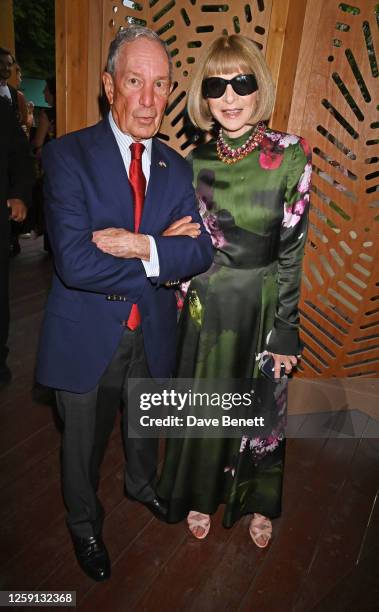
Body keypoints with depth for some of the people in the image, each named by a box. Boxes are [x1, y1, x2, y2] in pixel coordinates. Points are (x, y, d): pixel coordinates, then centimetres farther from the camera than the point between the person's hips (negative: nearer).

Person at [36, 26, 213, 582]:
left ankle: (142, 483, 62)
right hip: (87, 337, -3)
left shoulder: (176, 166, 0)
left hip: (153, 334, 4)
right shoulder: (67, 155, -15)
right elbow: (74, 263, -27)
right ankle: (84, 523, 51)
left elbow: (201, 251, -11)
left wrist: (139, 245, -27)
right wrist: (162, 254, -20)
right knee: (83, 445, 20)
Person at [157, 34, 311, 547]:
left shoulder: (290, 156, -9)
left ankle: (257, 501, 44)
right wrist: (184, 293, 0)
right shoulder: (194, 162, 0)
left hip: (263, 307, -2)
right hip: (205, 306, 2)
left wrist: (285, 332, -9)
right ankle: (202, 494, 44)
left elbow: (292, 250, -9)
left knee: (259, 407, 16)